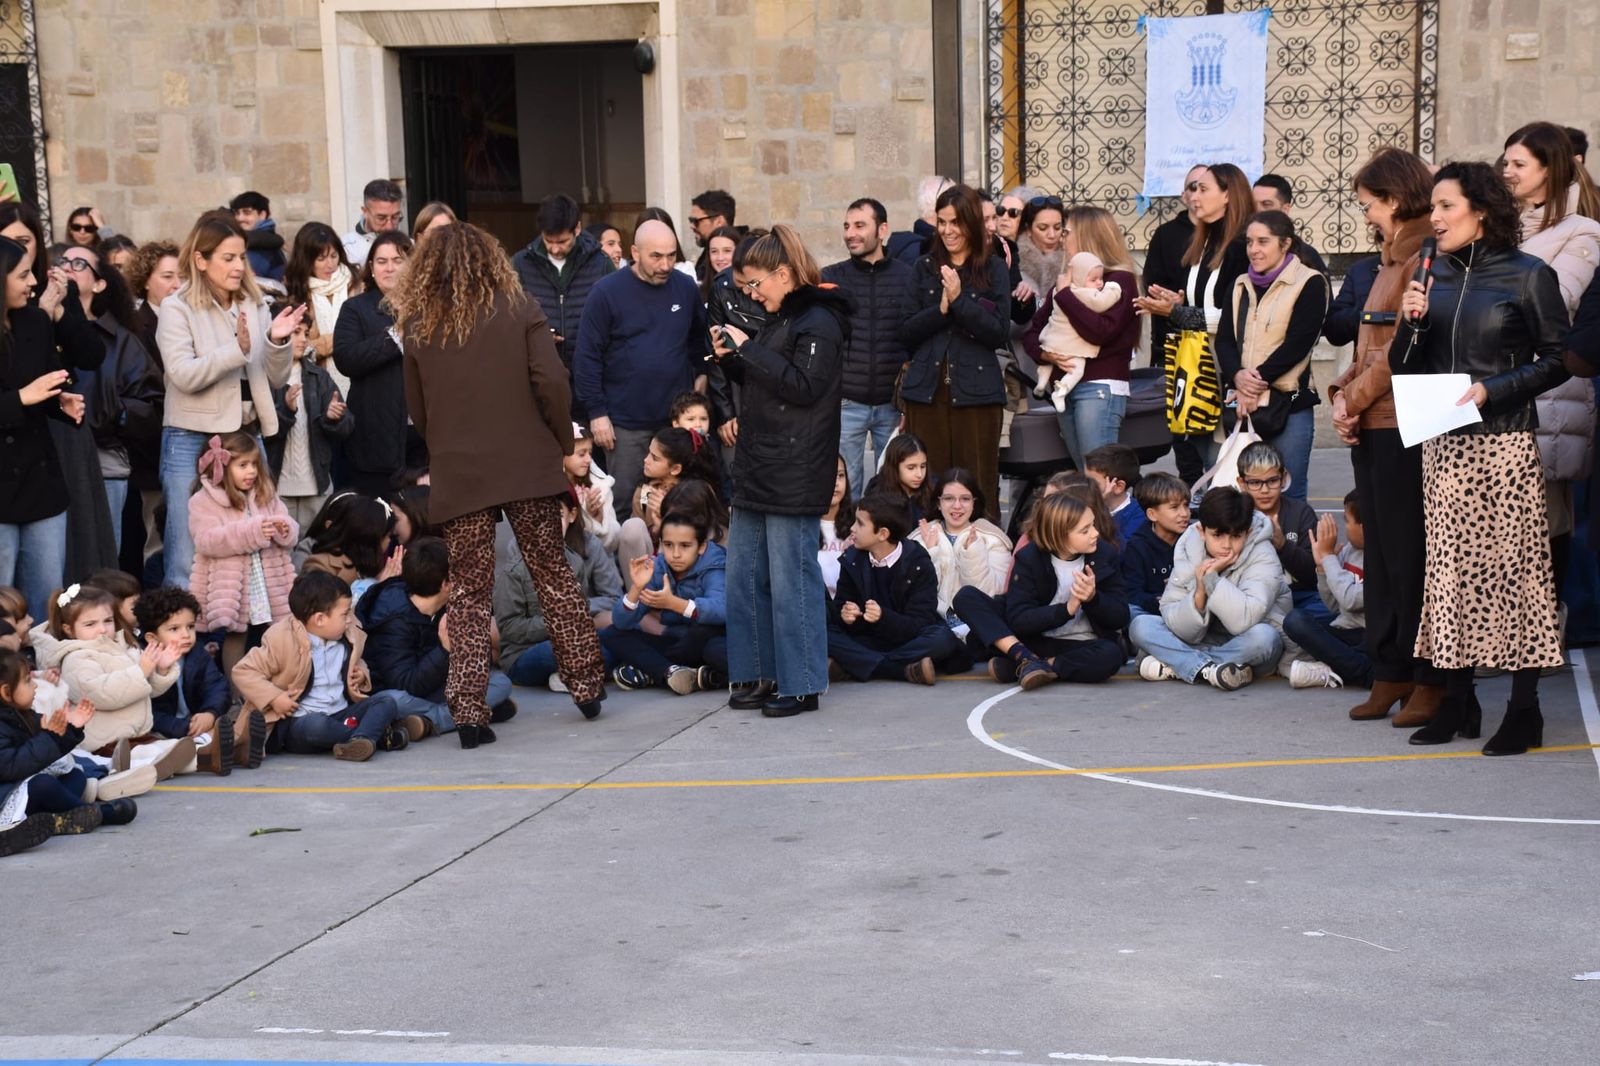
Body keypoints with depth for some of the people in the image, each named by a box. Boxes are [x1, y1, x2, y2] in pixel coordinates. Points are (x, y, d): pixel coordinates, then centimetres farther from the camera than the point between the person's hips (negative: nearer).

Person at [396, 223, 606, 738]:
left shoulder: (418, 328, 5)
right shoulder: (519, 311, 0)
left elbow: (416, 411, 10)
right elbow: (551, 382, -8)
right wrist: (563, 444, 4)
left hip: (457, 476, 1)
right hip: (527, 465, 0)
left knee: (469, 592, 4)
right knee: (554, 575, 12)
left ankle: (468, 710, -2)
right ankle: (587, 685, 18)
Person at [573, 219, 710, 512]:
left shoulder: (686, 288, 4)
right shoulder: (607, 291, -6)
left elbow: (699, 344, 18)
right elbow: (587, 357, -6)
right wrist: (597, 413, -9)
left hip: (677, 419, 3)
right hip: (626, 423, -3)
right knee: (624, 503, 4)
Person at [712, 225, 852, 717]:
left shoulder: (818, 322, -11)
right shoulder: (779, 320, 18)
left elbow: (803, 386, -21)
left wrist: (749, 349, -18)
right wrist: (733, 359, 6)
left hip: (795, 476, -10)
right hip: (757, 471, 10)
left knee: (791, 579, -5)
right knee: (743, 576, 11)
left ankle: (800, 685, 3)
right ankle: (759, 675, 20)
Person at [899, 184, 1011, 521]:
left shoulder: (994, 269, 5)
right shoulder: (925, 268, 12)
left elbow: (999, 332, -5)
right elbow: (906, 334, 6)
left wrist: (959, 300, -14)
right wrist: (941, 309, -10)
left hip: (976, 390, -2)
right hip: (927, 389, 2)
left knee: (978, 486, -2)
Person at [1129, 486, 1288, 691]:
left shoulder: (1262, 556, -17)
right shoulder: (1187, 550, -8)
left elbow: (1245, 621, -33)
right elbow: (1184, 632, -13)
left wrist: (1212, 578, -30)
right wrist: (1199, 594, -30)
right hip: (1207, 641, 3)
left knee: (1263, 637, -38)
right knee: (1140, 626, -14)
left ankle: (1172, 666, -26)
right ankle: (1208, 670, -29)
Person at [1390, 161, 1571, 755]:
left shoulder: (1528, 276, -3)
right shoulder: (1433, 277, 11)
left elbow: (1557, 360, -3)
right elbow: (1404, 367, 12)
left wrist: (1493, 389, -14)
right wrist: (1410, 323, -6)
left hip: (1504, 441, -5)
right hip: (1443, 442, 5)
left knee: (1513, 564, -4)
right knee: (1449, 565, 6)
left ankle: (1524, 710, 2)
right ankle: (1457, 702, 14)